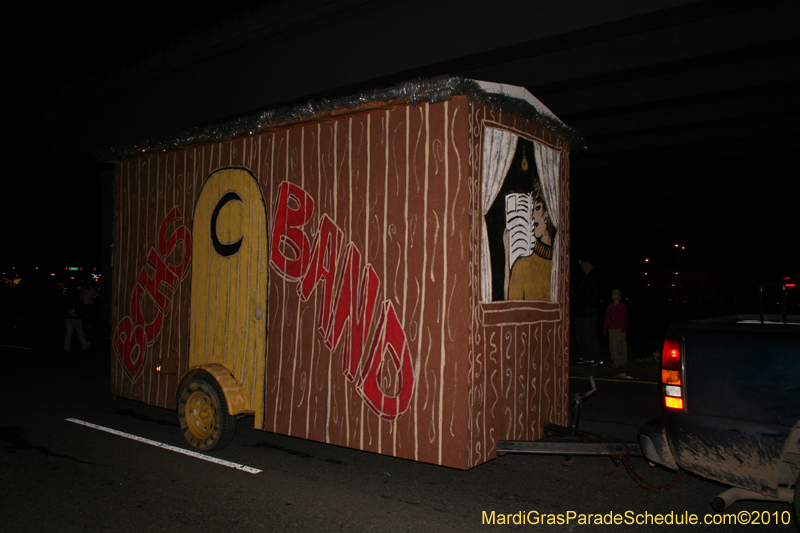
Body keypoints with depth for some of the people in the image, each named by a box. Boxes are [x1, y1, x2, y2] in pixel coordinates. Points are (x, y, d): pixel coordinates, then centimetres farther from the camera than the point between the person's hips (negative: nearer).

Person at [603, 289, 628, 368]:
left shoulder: (622, 306, -2)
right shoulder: (609, 307, 12)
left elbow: (625, 319, -5)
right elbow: (607, 319, 14)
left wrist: (623, 330, -11)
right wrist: (605, 329, 9)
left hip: (619, 330, -4)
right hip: (611, 329, 4)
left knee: (621, 346, 0)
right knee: (613, 347, 3)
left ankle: (623, 361, 11)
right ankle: (615, 362, 8)